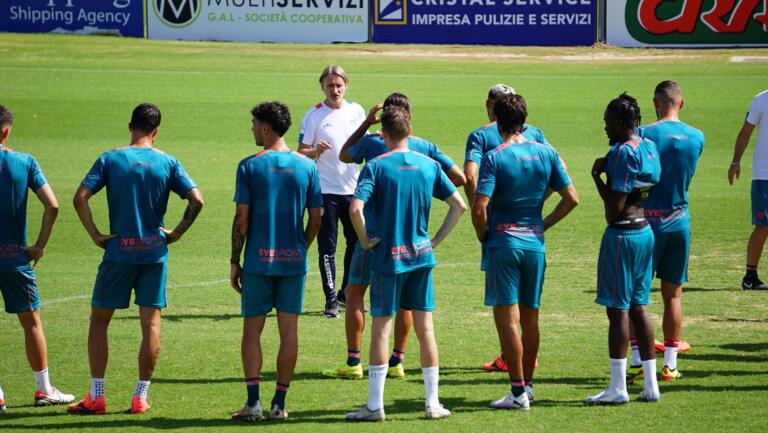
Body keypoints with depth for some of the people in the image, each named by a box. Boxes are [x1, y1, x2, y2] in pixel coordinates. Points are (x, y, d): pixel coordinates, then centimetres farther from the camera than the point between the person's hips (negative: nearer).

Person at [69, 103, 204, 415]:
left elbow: (80, 197, -12)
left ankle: (96, 397, 5)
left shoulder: (110, 159, -3)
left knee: (99, 320, 8)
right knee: (151, 324, 6)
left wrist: (95, 235, -5)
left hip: (118, 251, -1)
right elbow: (196, 200, -7)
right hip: (155, 252, 1)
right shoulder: (167, 162, 1)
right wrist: (177, 233, 3)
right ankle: (141, 397, 5)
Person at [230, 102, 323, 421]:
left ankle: (253, 401, -4)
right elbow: (316, 218, 3)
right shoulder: (307, 166, 2)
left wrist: (235, 261, 0)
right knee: (289, 331, 6)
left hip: (258, 262, -2)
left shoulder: (249, 166, -6)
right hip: (294, 262, 2)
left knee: (252, 329, 6)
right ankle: (279, 403, 7)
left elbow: (242, 218, -7)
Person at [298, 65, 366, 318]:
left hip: (352, 188, 4)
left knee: (358, 242, 10)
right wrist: (315, 151, -26)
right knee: (327, 247, -3)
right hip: (325, 190, -4)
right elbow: (301, 152, -6)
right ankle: (331, 300, 0)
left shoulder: (356, 111, 8)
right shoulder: (314, 116, -4)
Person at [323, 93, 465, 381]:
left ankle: (353, 362, 2)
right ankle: (398, 362, 12)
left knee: (355, 290, 6)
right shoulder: (424, 147, 1)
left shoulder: (372, 143, -6)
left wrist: (367, 123, 12)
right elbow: (459, 178, 1)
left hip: (375, 230, -3)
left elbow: (344, 156, 15)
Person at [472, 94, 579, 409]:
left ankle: (518, 392, -5)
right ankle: (527, 384, 23)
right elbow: (571, 199, 4)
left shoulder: (494, 158, -11)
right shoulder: (546, 154, 3)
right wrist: (544, 225, 12)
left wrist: (483, 235, -1)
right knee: (530, 317, 15)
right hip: (535, 242, 5)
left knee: (507, 318, -2)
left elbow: (479, 208, -19)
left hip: (504, 242, -5)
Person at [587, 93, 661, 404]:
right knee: (638, 307, 13)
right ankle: (650, 385, 14)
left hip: (621, 234, -9)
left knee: (618, 309, -3)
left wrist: (597, 177, -7)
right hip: (645, 232, 9)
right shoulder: (650, 147, 10)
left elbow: (615, 207, -20)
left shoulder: (623, 152, -17)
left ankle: (617, 388, -1)